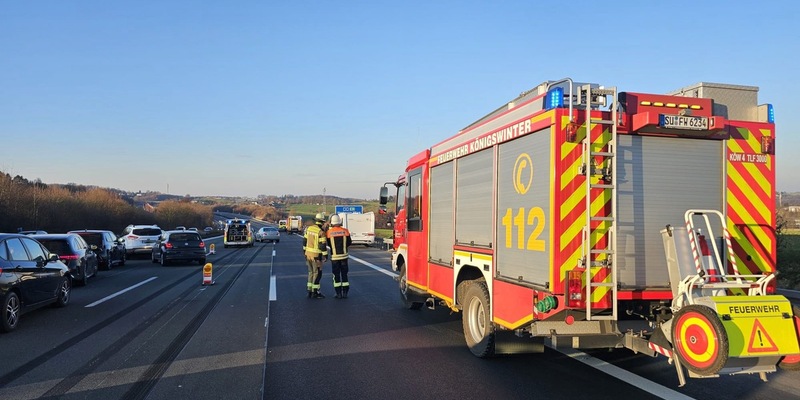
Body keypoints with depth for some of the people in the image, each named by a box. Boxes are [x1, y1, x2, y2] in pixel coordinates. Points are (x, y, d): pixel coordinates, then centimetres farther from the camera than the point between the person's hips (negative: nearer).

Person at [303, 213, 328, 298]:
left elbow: (305, 241, 11)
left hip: (308, 254, 7)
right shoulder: (321, 232, -17)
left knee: (311, 272, 16)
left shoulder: (309, 228, 3)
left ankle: (310, 291, 18)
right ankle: (315, 292, 4)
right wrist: (326, 256, -9)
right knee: (317, 273, 2)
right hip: (316, 255, -7)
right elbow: (323, 245, -17)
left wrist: (304, 251, 22)